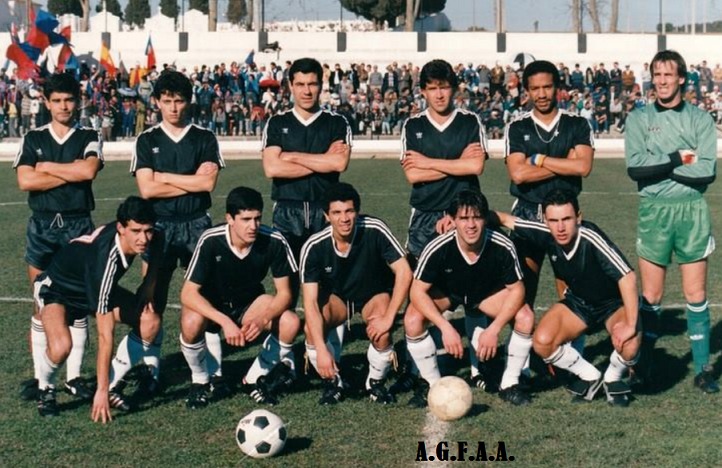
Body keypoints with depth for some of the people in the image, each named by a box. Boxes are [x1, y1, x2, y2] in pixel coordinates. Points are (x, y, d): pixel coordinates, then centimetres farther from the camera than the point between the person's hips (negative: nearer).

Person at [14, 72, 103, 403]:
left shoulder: (89, 137, 4)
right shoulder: (33, 139, 7)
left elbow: (89, 170, -17)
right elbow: (25, 181, -7)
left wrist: (46, 167, -7)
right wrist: (71, 173, -9)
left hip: (78, 226, -1)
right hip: (42, 226, 1)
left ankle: (74, 377, 9)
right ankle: (39, 376, 10)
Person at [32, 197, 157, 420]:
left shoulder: (137, 238, -22)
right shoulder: (106, 259, -41)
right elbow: (105, 335, -39)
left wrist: (146, 295, -8)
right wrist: (101, 391, -36)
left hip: (93, 285, 7)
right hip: (56, 289, -7)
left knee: (150, 322, -13)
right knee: (61, 346, -36)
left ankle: (113, 385, 4)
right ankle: (45, 390, -3)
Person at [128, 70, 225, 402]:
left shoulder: (204, 138, 4)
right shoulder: (146, 141, 6)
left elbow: (208, 183, -10)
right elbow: (146, 190, -6)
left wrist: (163, 177, -6)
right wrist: (191, 182, -7)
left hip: (197, 225, -1)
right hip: (159, 225, 1)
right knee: (154, 301, 2)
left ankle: (213, 370, 5)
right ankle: (151, 371, 9)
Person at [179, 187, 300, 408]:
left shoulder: (274, 242, -23)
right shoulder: (211, 241, -28)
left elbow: (284, 293, -14)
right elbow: (188, 293, -27)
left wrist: (263, 319, -34)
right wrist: (225, 322, -40)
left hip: (249, 304, 2)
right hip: (210, 305, -2)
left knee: (291, 323, -25)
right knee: (192, 323, -36)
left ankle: (256, 378, 3)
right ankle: (200, 381, -4)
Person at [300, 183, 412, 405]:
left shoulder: (375, 230, -29)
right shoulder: (314, 247, -25)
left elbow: (404, 272, -27)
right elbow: (310, 301, -27)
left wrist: (388, 318, -34)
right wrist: (321, 350, -36)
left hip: (374, 295, -1)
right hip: (336, 297, 1)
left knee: (380, 333, -31)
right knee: (312, 328, -29)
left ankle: (376, 382, 1)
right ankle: (333, 382, -1)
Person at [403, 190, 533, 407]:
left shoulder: (502, 247, -29)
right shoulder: (438, 248, -32)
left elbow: (516, 289, -18)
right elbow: (418, 291, -25)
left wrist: (494, 330, -28)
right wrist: (446, 327, -35)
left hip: (489, 293, 1)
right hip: (445, 292, -1)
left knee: (526, 317, -25)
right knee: (413, 319, -29)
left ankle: (509, 384, -3)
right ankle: (432, 383, -4)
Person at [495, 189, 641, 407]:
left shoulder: (591, 238, -34)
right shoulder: (546, 234, -20)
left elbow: (627, 277, -39)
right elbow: (505, 219, -7)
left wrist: (631, 325, -42)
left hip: (613, 303, -4)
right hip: (578, 302, 4)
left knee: (629, 340, -34)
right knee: (542, 342, -20)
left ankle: (613, 379, 2)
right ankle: (590, 376, 8)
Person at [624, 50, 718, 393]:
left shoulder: (700, 119, 4)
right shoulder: (640, 118, 5)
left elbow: (707, 170, -8)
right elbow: (635, 166, -9)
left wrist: (659, 167, -8)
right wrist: (678, 159, -10)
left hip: (692, 210, 0)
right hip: (654, 210, 0)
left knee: (696, 295, 4)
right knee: (651, 296, 3)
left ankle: (702, 368, 12)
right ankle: (643, 364, 16)